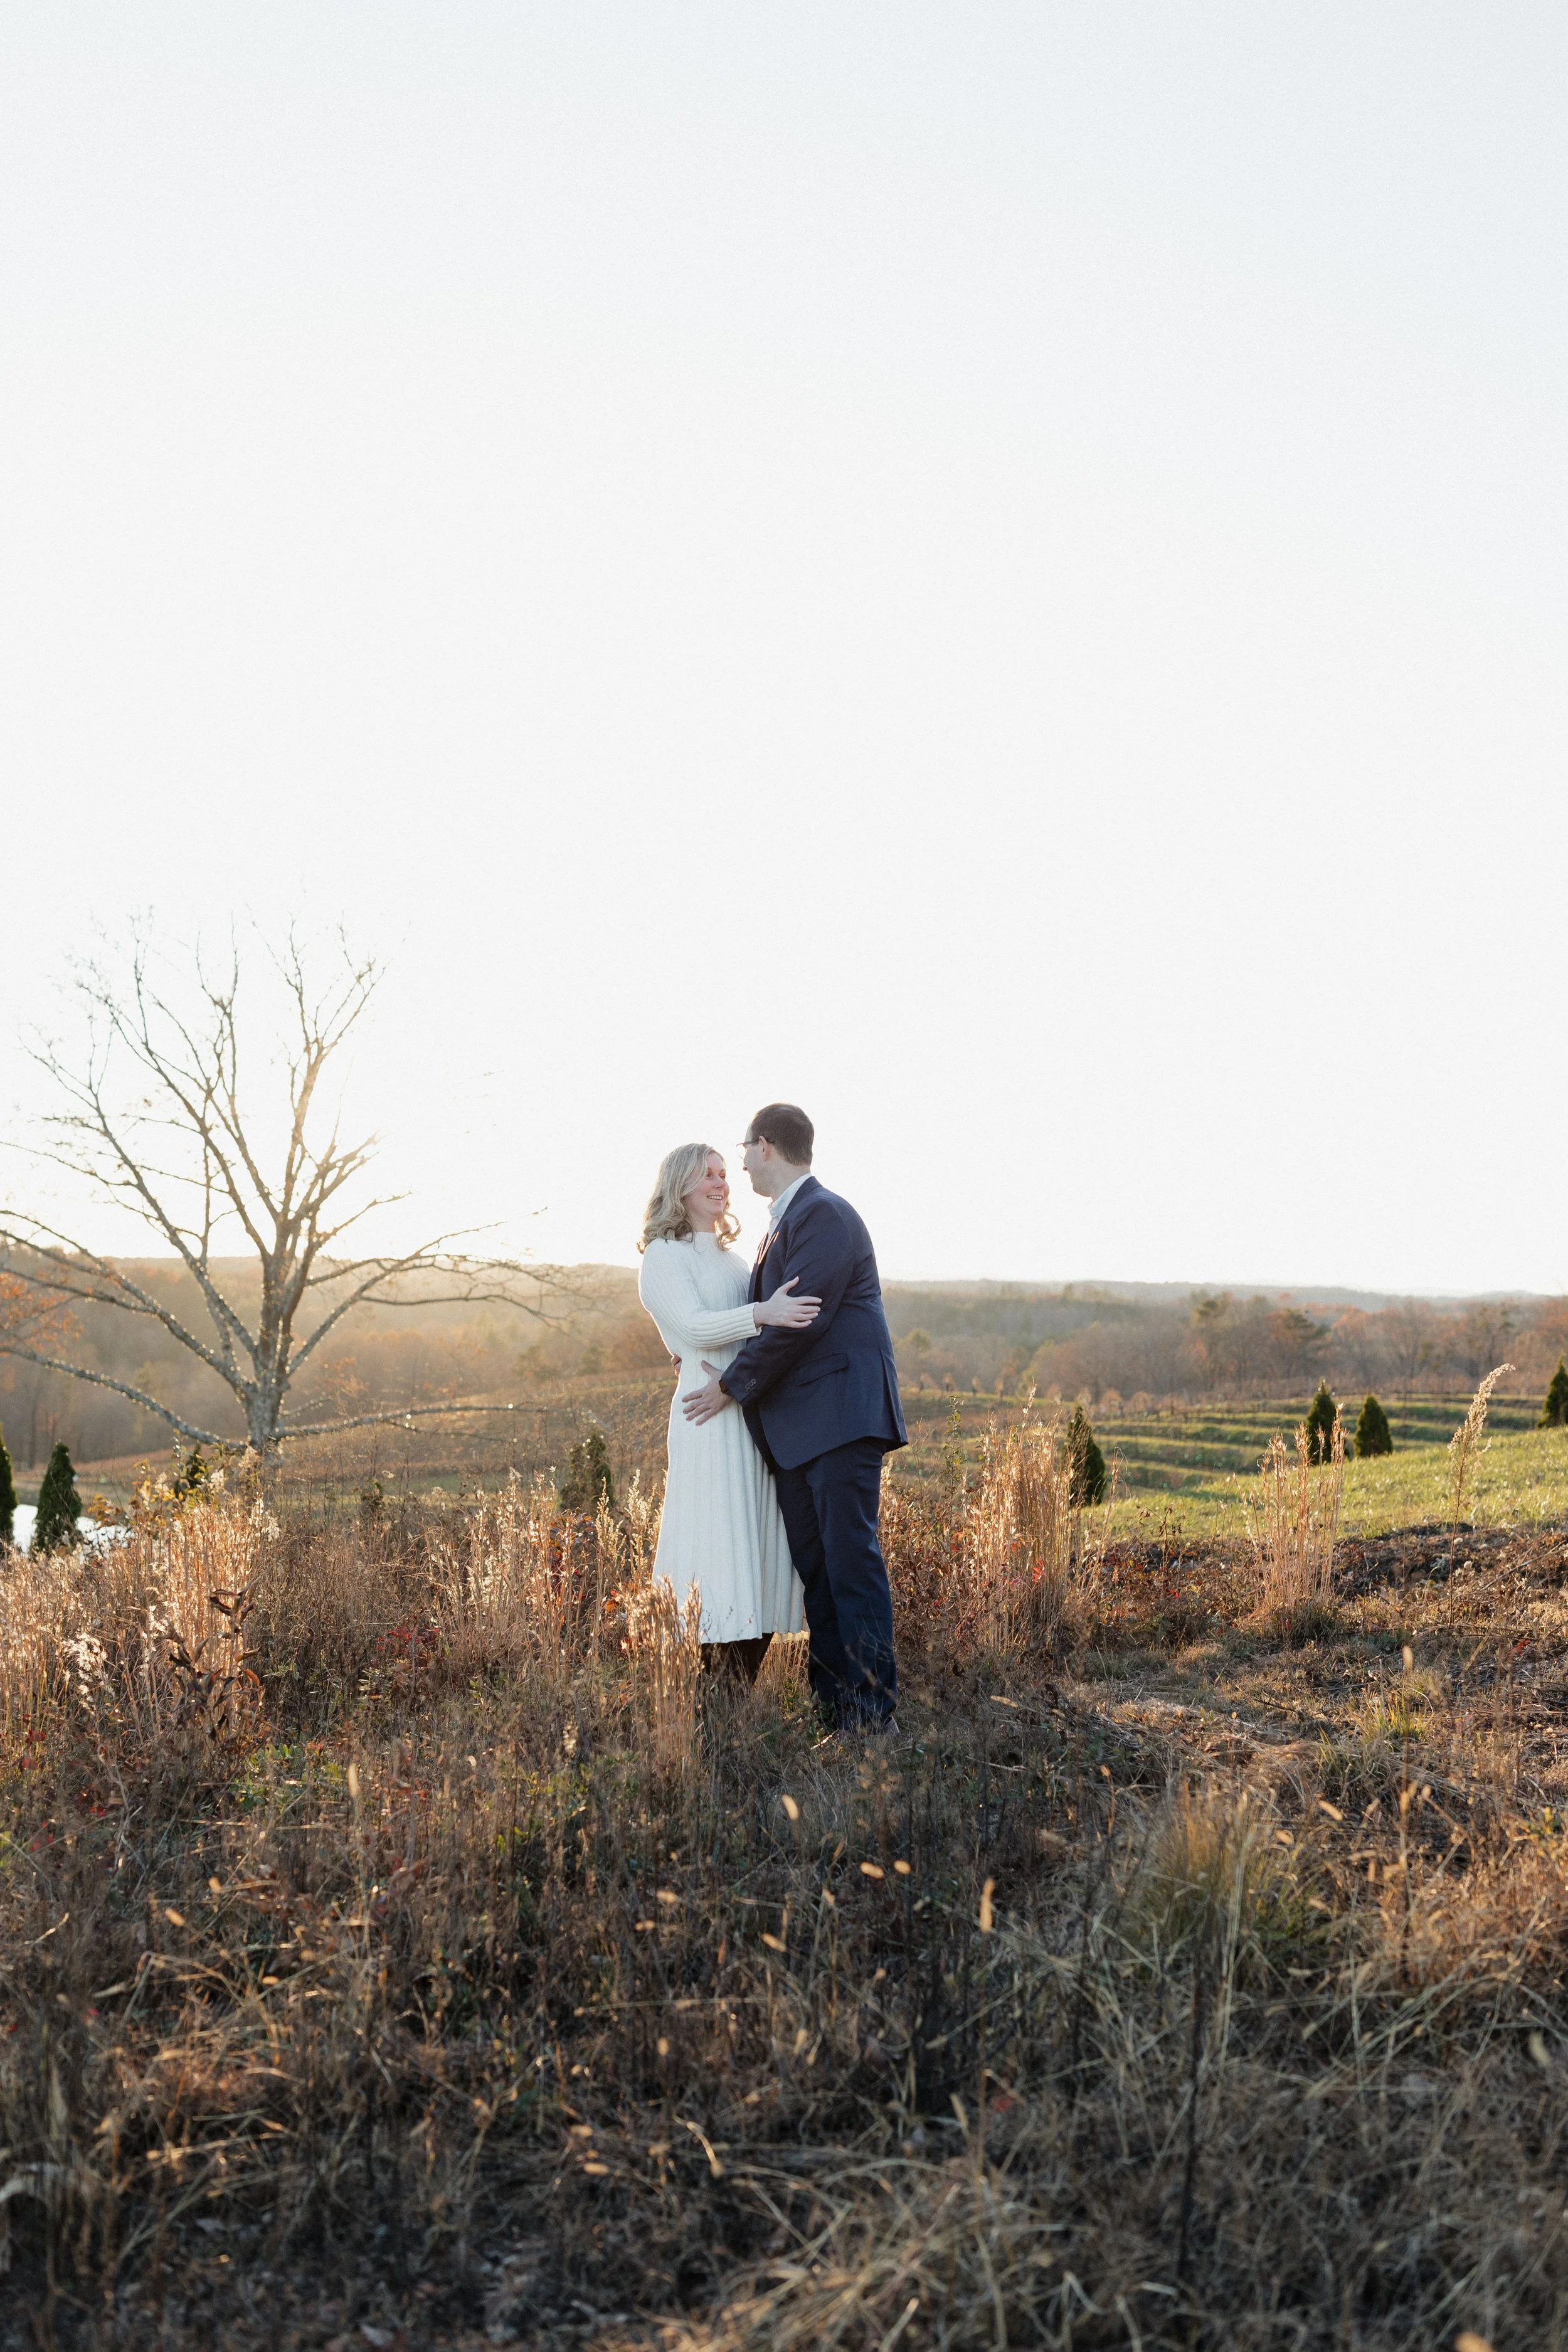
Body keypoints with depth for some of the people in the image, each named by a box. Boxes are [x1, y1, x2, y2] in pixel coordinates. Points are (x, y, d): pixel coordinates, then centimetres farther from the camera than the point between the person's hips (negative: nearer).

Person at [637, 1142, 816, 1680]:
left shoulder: (728, 1256, 23)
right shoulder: (664, 1255, 0)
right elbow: (695, 1327, -15)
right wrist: (762, 1314, -29)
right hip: (712, 1415, -7)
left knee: (763, 1551, 5)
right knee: (722, 1559, -9)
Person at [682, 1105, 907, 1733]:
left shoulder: (825, 1215, -10)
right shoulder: (786, 1222, 20)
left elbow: (799, 1320, -16)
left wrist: (732, 1385, -9)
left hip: (841, 1415, -10)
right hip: (794, 1428, 10)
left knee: (851, 1560, -9)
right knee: (813, 1567, 9)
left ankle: (873, 1710, -6)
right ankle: (832, 1705, 14)